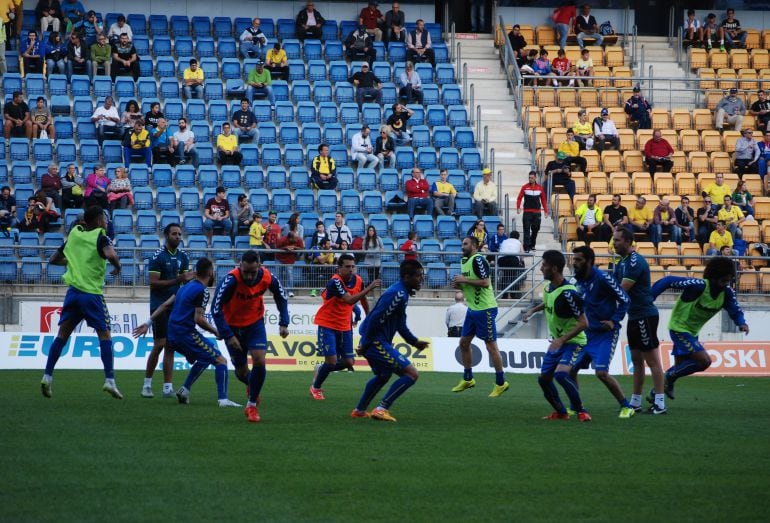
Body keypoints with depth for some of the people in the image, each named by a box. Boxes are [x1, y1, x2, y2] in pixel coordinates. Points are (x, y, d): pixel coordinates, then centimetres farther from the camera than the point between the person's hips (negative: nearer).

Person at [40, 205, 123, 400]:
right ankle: (109, 380, -6)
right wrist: (117, 267, -7)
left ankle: (47, 376, 2)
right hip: (92, 294, -5)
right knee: (104, 335, 3)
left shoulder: (74, 235, 11)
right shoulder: (100, 237, -6)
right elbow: (111, 255, -27)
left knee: (62, 334, 9)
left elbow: (54, 260, 20)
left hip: (73, 291, 5)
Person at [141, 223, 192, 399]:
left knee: (170, 346, 3)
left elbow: (185, 282, 11)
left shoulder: (183, 257, 9)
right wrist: (176, 280, -22)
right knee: (159, 345, -9)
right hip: (159, 306, -5)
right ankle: (147, 384, 5)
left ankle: (168, 387, 3)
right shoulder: (158, 256, -9)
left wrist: (188, 278, -12)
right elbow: (153, 283, -14)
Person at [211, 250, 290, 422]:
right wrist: (228, 336, -31)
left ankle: (252, 405, 0)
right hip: (233, 326, -1)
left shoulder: (268, 278, -21)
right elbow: (216, 309, -28)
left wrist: (284, 323, -6)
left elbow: (281, 298, 0)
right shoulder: (230, 281, -32)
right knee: (241, 370, 6)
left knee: (259, 361, -17)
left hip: (255, 324, 2)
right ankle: (251, 385, 44)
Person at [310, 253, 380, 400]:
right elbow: (350, 300, -37)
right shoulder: (335, 282, -24)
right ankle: (316, 388, 14)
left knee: (348, 362, 2)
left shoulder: (358, 280, -3)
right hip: (327, 325, -6)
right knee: (332, 361, -12)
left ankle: (320, 370, 29)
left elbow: (363, 299, 16)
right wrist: (369, 288, -42)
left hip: (345, 326, 6)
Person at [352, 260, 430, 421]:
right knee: (411, 373, -15)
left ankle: (359, 410, 44)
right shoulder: (397, 294, -19)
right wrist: (365, 344, -21)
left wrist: (414, 342, 16)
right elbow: (375, 319, -24)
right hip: (376, 342, -11)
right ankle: (382, 409, -16)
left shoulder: (402, 293, 13)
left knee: (383, 376, 34)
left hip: (379, 343, 11)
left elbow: (400, 324, 22)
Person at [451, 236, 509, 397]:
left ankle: (501, 383, 4)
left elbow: (485, 282, -25)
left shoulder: (478, 260, -16)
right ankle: (467, 379, 24)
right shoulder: (465, 261, 12)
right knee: (464, 343, 12)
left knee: (491, 345, -3)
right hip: (472, 309, 10)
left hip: (485, 309, -10)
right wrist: (459, 285, 2)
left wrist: (464, 279, -20)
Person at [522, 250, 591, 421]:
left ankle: (581, 411, -15)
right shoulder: (549, 287, 1)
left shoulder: (568, 293, -26)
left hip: (573, 342, -9)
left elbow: (583, 323, -27)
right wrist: (533, 310, 15)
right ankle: (561, 412, 28)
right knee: (544, 378, 9)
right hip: (557, 341, 9)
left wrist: (562, 340, -31)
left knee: (561, 374, -29)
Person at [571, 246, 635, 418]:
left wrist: (614, 321, -21)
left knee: (602, 373, -17)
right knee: (570, 369, 4)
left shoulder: (602, 278, -17)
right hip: (587, 333, 8)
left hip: (605, 333, -8)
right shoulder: (579, 280, 6)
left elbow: (624, 299, -13)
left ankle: (626, 407, -2)